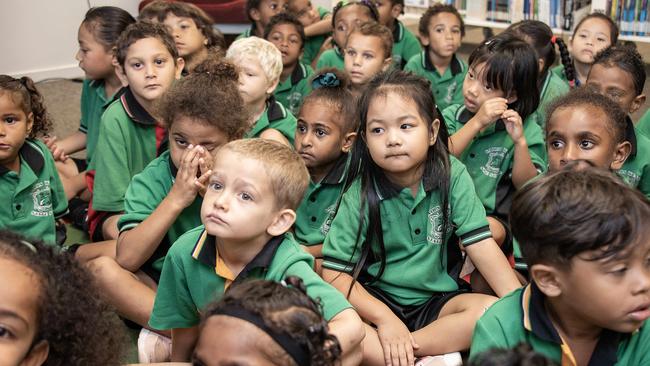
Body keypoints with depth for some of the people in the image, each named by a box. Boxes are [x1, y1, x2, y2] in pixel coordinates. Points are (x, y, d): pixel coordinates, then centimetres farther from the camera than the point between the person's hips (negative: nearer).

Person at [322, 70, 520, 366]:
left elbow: (481, 244, -12)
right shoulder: (361, 193, -11)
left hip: (438, 299, 2)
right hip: (377, 300, -1)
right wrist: (385, 319, -23)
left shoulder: (452, 176, -9)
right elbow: (335, 272, -12)